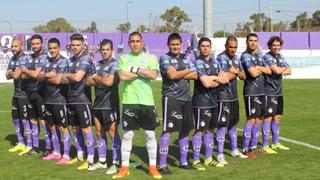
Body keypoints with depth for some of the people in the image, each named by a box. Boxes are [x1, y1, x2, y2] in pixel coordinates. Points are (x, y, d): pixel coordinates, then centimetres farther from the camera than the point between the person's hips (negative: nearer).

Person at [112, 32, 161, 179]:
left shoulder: (151, 58, 4)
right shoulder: (123, 58, 5)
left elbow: (153, 75, -13)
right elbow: (123, 76, -11)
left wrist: (135, 69, -10)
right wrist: (143, 72, -9)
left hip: (147, 101, 0)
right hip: (129, 101, 0)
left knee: (150, 135, 6)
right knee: (127, 135, 5)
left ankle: (153, 167, 17)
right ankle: (124, 168, 14)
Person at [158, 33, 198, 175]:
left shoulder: (186, 58, 14)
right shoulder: (165, 58, -4)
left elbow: (194, 75, 3)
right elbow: (172, 75, -19)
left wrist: (178, 74, -10)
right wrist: (187, 71, -4)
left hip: (186, 98, 6)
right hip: (171, 98, -6)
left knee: (185, 130, 11)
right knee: (168, 130, -7)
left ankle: (183, 162, 23)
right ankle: (163, 164, -2)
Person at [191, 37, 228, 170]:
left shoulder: (214, 62, 14)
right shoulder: (198, 62, -10)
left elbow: (225, 79, 7)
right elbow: (206, 83, -20)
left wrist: (213, 78, -9)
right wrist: (218, 79, -3)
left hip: (213, 101, 8)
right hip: (201, 101, -7)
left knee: (210, 129, 13)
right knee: (200, 130, -4)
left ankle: (209, 158, 23)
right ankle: (196, 161, 4)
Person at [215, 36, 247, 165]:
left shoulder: (236, 58, 13)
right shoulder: (221, 58, -13)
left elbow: (243, 76, 11)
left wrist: (235, 71, -9)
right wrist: (236, 73, -7)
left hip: (234, 96, 8)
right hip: (223, 97, -8)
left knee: (233, 123, 16)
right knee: (223, 125, -6)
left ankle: (234, 150, 29)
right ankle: (220, 155, -1)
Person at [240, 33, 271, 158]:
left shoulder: (259, 56, 18)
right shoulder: (245, 56, -8)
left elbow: (269, 71, 11)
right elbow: (253, 73, -19)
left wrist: (259, 68, -7)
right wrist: (262, 69, 0)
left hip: (261, 91, 8)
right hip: (251, 92, -8)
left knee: (259, 120, 10)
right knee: (251, 120, -8)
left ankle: (253, 146, 19)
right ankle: (245, 149, -2)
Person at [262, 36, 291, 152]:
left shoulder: (280, 57, 15)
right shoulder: (267, 57, -11)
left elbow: (289, 71, 5)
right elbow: (276, 70, -23)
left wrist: (280, 71, -14)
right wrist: (284, 68, -3)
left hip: (278, 92, 8)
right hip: (269, 92, -8)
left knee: (277, 117, 13)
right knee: (268, 117, -6)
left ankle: (275, 143, 25)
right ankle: (265, 146, -1)